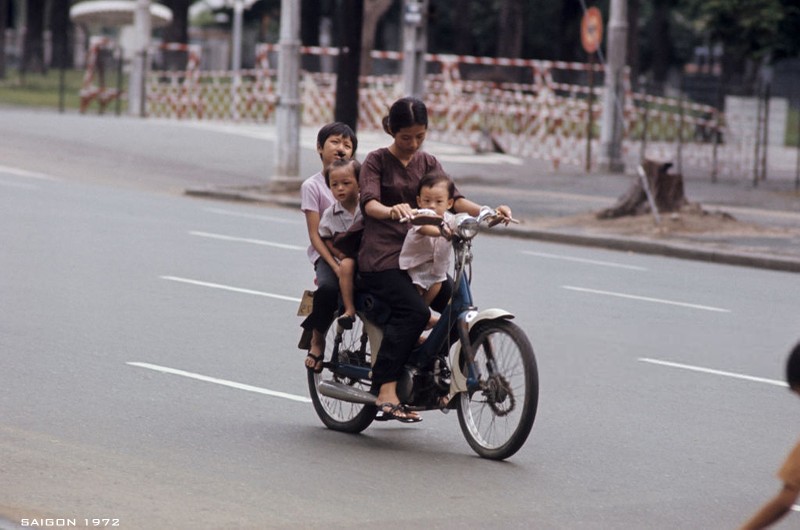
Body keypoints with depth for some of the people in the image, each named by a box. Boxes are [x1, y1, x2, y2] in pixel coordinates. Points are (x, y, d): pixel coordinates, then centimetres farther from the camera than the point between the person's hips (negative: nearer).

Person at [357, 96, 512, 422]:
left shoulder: (427, 163, 15)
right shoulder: (377, 161, 1)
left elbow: (452, 198, 1)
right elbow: (370, 203, -16)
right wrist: (392, 211, -40)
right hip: (382, 257, -5)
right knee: (414, 311, -28)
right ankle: (386, 390, -30)